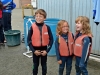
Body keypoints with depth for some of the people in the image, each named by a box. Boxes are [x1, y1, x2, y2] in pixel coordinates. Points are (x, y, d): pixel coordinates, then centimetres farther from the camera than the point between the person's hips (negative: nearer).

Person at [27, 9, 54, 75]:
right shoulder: (32, 27, -12)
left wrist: (47, 50, -11)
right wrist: (33, 50, -12)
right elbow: (29, 40, -6)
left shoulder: (47, 27, -10)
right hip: (35, 49, 0)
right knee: (35, 65, 15)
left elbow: (51, 40, -4)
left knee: (44, 65, 16)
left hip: (44, 49, 1)